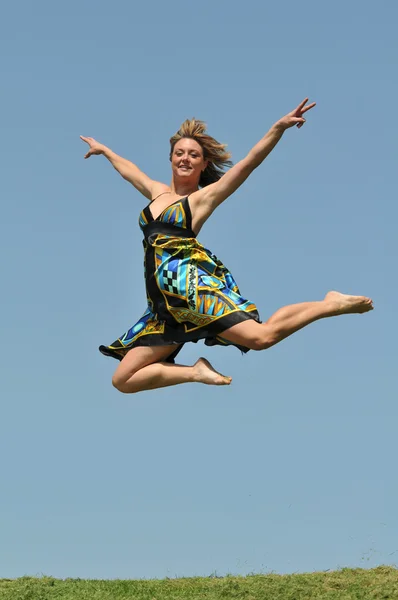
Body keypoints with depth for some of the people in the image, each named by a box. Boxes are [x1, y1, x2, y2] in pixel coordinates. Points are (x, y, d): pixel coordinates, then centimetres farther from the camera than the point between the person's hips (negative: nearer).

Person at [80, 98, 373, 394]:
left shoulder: (204, 197, 7)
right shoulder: (158, 192, 23)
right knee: (123, 380, 0)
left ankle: (332, 304, -9)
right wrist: (103, 149, 58)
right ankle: (196, 371, 5)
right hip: (164, 302, 7)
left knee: (262, 336, -26)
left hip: (189, 282, -6)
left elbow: (249, 162, -4)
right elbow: (129, 169, 43)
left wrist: (280, 127, -15)